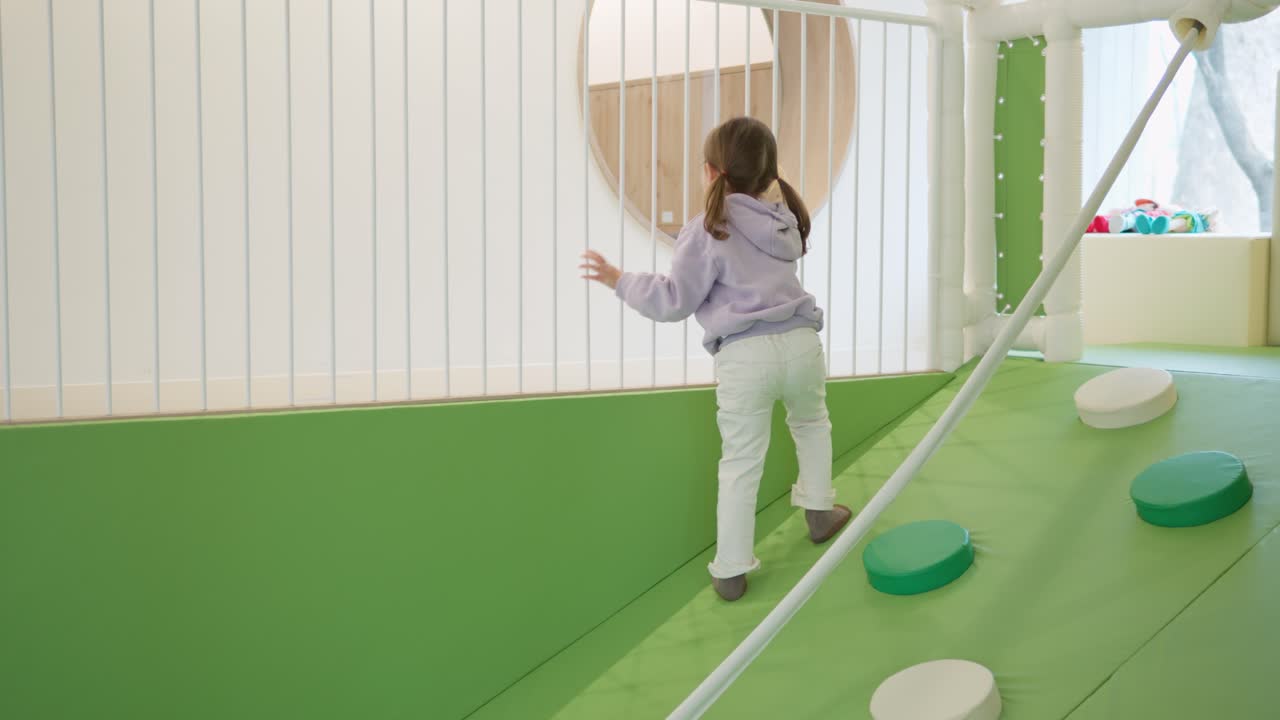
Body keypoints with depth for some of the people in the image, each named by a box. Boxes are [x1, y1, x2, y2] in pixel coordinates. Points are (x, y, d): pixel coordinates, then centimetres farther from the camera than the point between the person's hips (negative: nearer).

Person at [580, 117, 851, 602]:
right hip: (800, 342, 5)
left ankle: (731, 571, 9)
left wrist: (621, 281, 9)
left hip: (744, 356, -4)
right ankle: (818, 510, 41)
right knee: (811, 421, 34)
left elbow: (674, 301, -3)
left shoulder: (708, 232, -4)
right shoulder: (784, 217, 15)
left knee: (741, 463, 3)